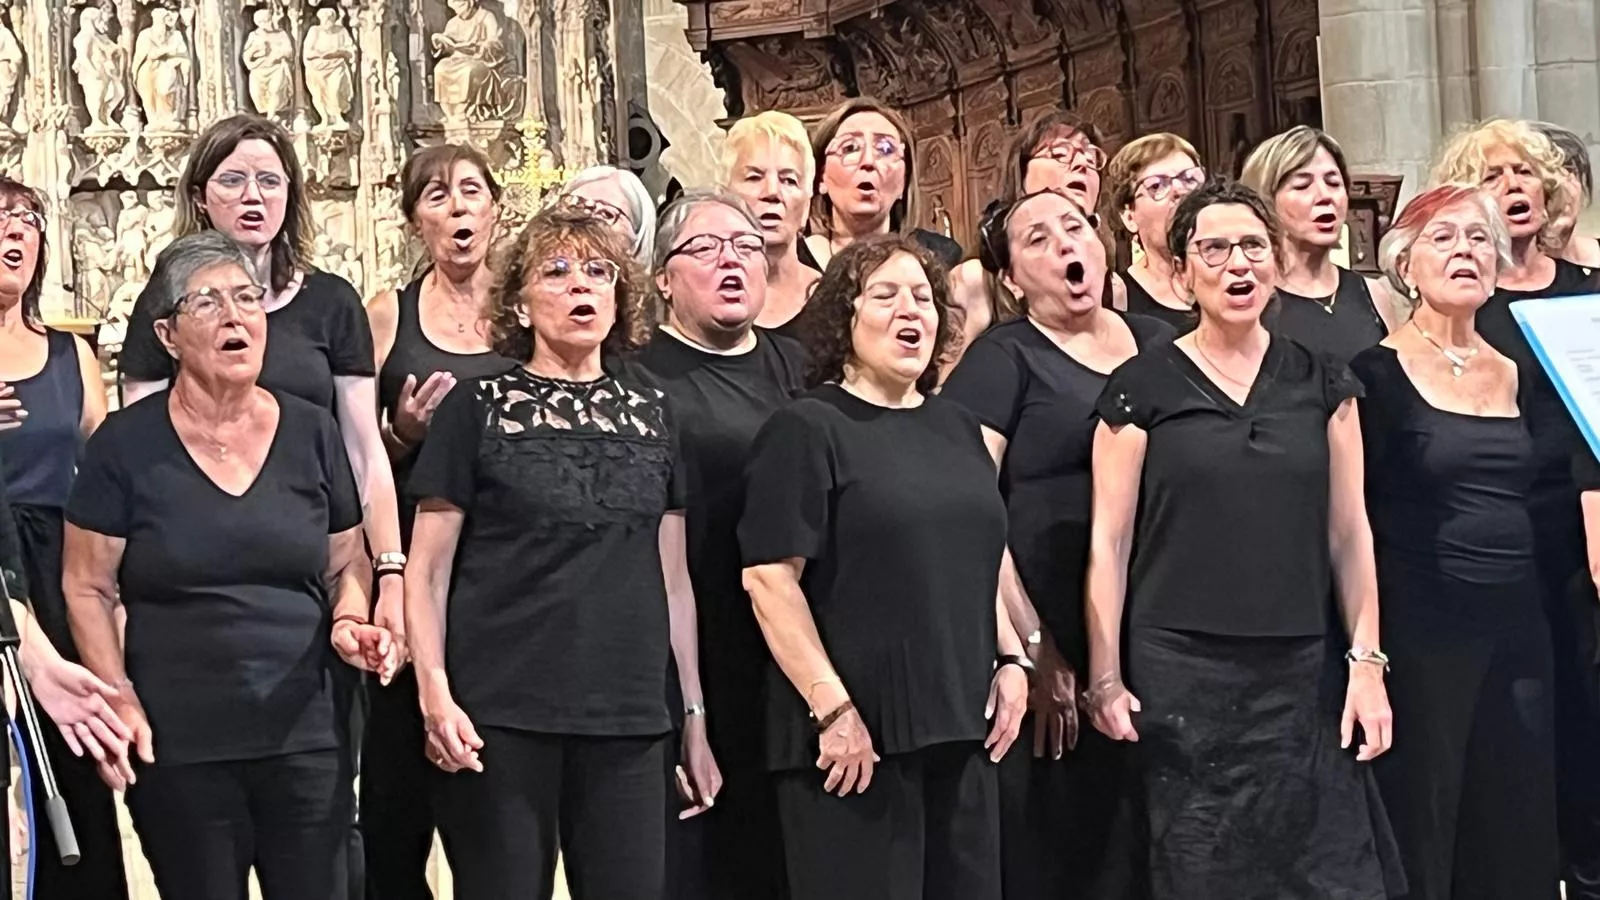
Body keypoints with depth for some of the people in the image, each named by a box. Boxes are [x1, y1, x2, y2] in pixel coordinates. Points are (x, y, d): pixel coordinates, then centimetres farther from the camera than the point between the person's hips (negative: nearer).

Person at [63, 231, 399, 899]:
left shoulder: (311, 434, 5)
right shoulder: (126, 445, -2)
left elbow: (346, 566, 14)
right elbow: (88, 588, 1)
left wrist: (349, 622, -6)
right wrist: (118, 695, -10)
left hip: (305, 737, 2)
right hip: (176, 745, -2)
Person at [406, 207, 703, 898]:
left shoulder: (651, 414, 13)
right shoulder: (479, 408, 3)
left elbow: (673, 577, 15)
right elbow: (428, 569, 0)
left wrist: (695, 714, 12)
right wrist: (435, 693, -12)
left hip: (629, 716, 3)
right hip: (500, 713, -3)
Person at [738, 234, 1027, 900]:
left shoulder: (957, 428, 15)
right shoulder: (807, 429, -6)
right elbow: (769, 576, -14)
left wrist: (1010, 659, 10)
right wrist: (832, 707, -18)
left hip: (960, 726, 7)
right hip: (855, 732, -7)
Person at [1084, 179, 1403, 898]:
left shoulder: (1321, 381, 8)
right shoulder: (1142, 388, 1)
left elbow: (1348, 531, 9)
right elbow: (1109, 541, 0)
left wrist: (1367, 660, 3)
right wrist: (1106, 679, -5)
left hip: (1302, 672, 2)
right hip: (1180, 673, -2)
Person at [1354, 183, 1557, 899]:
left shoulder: (1519, 375, 11)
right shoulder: (1377, 373, -5)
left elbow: (1548, 504, 16)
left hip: (1518, 626, 5)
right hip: (1419, 626, -5)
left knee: (1518, 828, 9)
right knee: (1418, 829, 2)